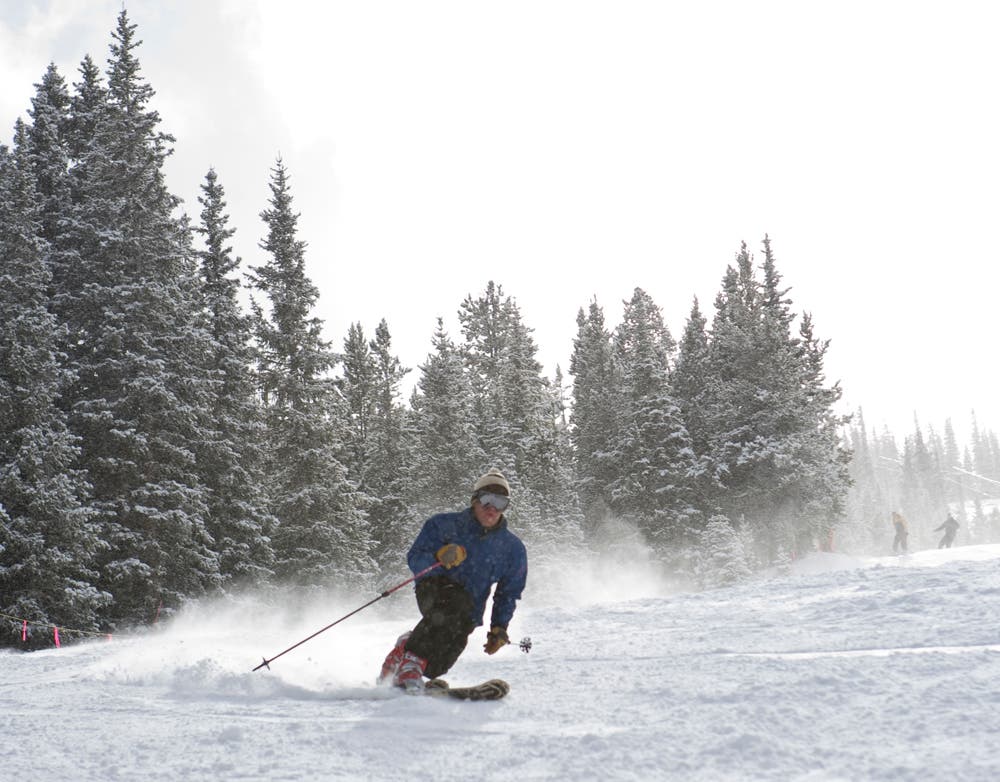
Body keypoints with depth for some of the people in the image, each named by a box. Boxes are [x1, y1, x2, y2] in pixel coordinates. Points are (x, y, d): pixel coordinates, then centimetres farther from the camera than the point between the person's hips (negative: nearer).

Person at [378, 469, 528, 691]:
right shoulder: (444, 525, 0)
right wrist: (439, 558, -26)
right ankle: (412, 660, -31)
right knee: (452, 604, -38)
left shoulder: (513, 549, 9)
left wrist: (499, 627, 6)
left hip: (469, 611, 3)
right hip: (434, 588, -3)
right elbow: (414, 559, -6)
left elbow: (508, 593, 17)